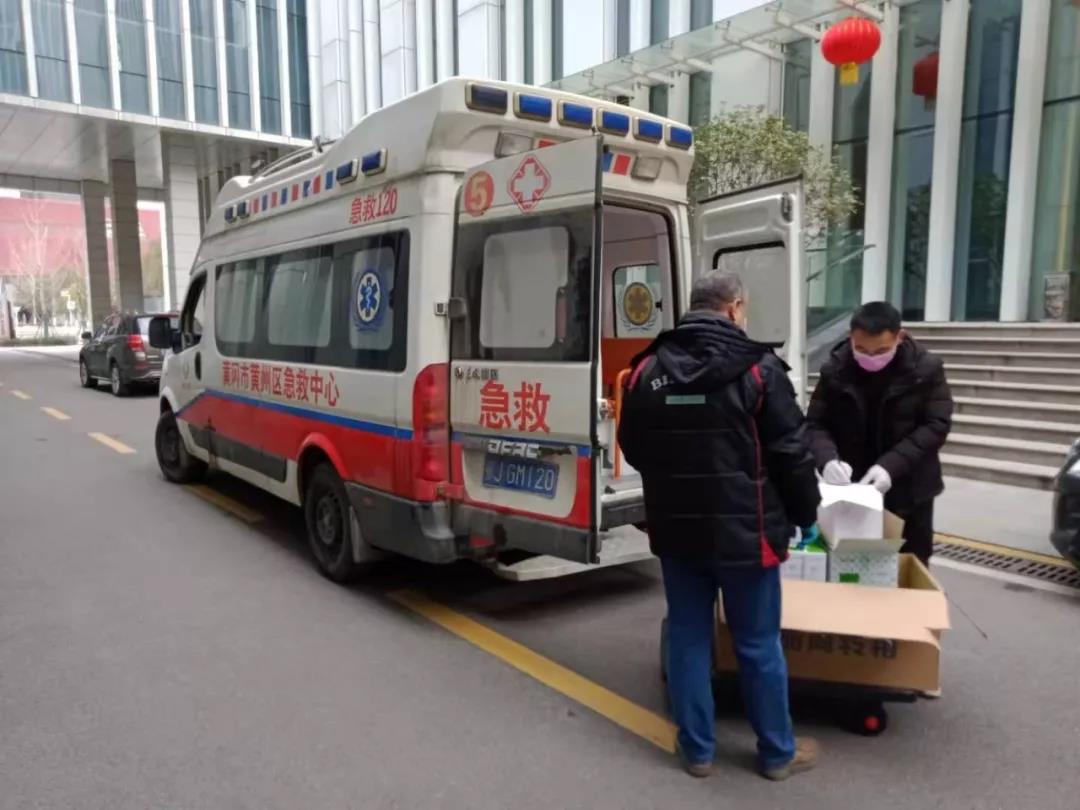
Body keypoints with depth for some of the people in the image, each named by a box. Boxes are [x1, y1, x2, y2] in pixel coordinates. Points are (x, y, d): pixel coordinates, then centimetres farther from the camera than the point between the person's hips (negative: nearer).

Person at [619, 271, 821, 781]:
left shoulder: (648, 370, 3)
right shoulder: (757, 369, -12)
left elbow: (632, 449, 12)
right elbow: (791, 454, -9)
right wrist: (806, 513, 7)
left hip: (675, 529, 4)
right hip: (743, 531, -3)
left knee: (688, 636, 14)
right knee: (758, 644, 10)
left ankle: (697, 750, 25)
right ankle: (777, 753, 27)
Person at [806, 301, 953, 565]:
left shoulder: (926, 368, -11)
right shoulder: (835, 370, -7)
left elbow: (936, 425, -11)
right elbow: (816, 423, -4)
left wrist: (891, 465, -24)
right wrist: (828, 459, -25)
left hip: (908, 492, -1)